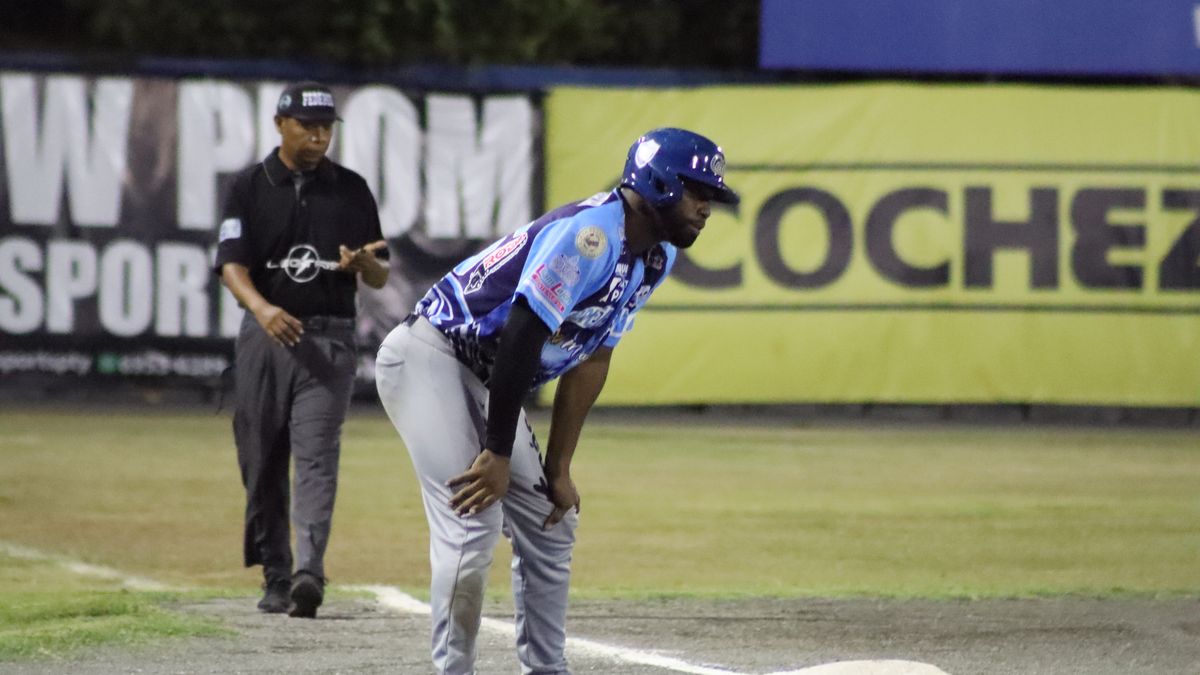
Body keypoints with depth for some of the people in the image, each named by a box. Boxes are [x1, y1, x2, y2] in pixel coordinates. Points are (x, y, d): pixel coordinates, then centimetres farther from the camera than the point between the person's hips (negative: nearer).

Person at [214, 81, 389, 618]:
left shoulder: (351, 190, 9)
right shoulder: (250, 187, 5)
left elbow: (380, 278, 12)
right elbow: (232, 264, -5)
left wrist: (365, 264, -14)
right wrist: (262, 309, -25)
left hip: (328, 338, -1)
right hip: (264, 337, 1)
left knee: (317, 457, -14)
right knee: (262, 463, 4)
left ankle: (309, 571, -25)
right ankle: (276, 577, 15)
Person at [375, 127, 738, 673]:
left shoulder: (656, 257, 5)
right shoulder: (590, 235, -26)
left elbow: (590, 362, 8)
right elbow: (521, 340, -27)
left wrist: (559, 469, 5)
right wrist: (498, 455, -22)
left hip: (484, 380, 10)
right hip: (429, 356, -10)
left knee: (549, 523, 11)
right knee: (473, 520, -19)